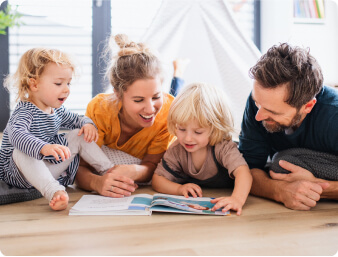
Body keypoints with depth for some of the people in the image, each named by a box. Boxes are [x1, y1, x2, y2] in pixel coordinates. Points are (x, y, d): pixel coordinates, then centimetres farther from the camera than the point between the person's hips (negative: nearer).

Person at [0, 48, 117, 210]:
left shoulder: (57, 110, 4)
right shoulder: (24, 112, -22)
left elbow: (76, 120, 23)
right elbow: (16, 135, -43)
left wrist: (87, 124, -2)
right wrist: (44, 148, -61)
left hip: (52, 169, 7)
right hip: (20, 174, -7)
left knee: (79, 135, 3)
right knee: (21, 153, -39)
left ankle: (109, 171, 1)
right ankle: (55, 192, -55)